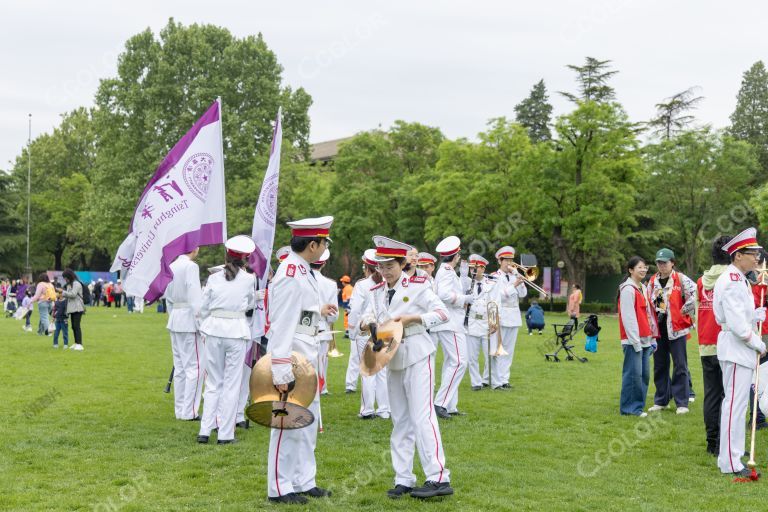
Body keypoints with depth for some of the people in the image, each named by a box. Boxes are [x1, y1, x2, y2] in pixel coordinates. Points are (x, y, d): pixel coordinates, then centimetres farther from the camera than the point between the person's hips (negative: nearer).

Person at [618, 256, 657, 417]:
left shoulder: (643, 288, 18)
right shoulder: (628, 289, -10)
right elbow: (628, 317, -15)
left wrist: (652, 338, 14)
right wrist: (635, 341, -16)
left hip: (645, 340, 9)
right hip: (633, 341, -9)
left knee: (644, 373, 9)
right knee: (634, 373, -8)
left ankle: (639, 405, 17)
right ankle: (629, 408, 0)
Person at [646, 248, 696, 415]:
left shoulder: (681, 279, -6)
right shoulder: (652, 281, 11)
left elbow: (695, 296, -15)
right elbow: (648, 303, 19)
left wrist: (683, 311, -9)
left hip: (676, 328, -6)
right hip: (658, 329, 6)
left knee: (680, 366, -4)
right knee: (659, 366, 12)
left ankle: (682, 403, 1)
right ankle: (661, 401, 22)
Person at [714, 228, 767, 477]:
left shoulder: (738, 279, 16)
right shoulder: (732, 281, -18)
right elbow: (736, 323, -22)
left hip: (741, 347, 11)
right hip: (735, 349, -11)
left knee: (735, 401, 19)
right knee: (735, 403, -8)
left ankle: (732, 449, 30)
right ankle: (730, 463, -5)